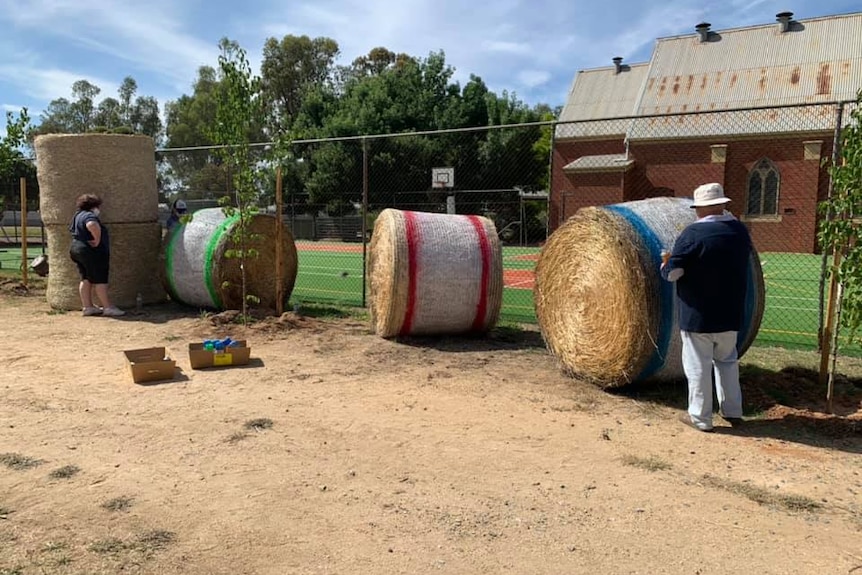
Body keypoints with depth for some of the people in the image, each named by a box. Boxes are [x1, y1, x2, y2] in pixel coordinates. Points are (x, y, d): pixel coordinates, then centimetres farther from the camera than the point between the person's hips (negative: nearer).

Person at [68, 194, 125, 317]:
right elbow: (92, 225, -39)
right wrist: (97, 239, -28)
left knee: (86, 279, 11)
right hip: (92, 252, -10)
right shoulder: (89, 215, -16)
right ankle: (108, 308, -4)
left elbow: (72, 229, 34)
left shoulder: (78, 215, 16)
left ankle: (88, 307, 13)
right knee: (100, 280, -7)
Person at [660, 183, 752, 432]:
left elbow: (672, 273, -17)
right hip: (731, 313, 6)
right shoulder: (741, 231, 2)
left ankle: (700, 417, 13)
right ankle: (733, 411, 28)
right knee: (727, 360, 22)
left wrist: (664, 264, 4)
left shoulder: (693, 233, -17)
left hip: (697, 315, -5)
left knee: (698, 364, 5)